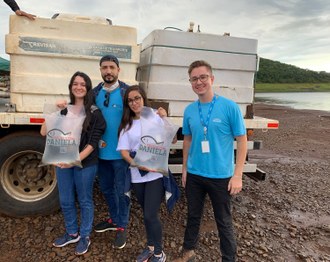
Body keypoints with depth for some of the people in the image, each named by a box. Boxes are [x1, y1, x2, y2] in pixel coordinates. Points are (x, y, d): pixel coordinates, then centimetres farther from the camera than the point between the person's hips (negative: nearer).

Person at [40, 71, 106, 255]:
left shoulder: (94, 112, -7)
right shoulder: (65, 110, 6)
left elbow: (93, 142, -12)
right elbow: (44, 132, -1)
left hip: (85, 163, -5)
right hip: (63, 162, 5)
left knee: (85, 201, 10)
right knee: (65, 201, 17)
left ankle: (85, 237, 29)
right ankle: (72, 233, 38)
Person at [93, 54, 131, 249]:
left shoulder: (127, 92, -7)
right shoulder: (95, 93, 6)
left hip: (121, 152, -5)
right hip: (101, 151, 5)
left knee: (121, 190, 7)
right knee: (106, 188, 18)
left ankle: (122, 226, 24)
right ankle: (114, 219, 38)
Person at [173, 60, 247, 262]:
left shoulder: (230, 107, -12)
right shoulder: (189, 110, 1)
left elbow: (242, 140, -9)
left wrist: (237, 175, -13)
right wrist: (185, 168, 10)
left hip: (220, 176, -4)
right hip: (194, 174, 4)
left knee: (224, 221, 13)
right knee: (193, 215, 20)